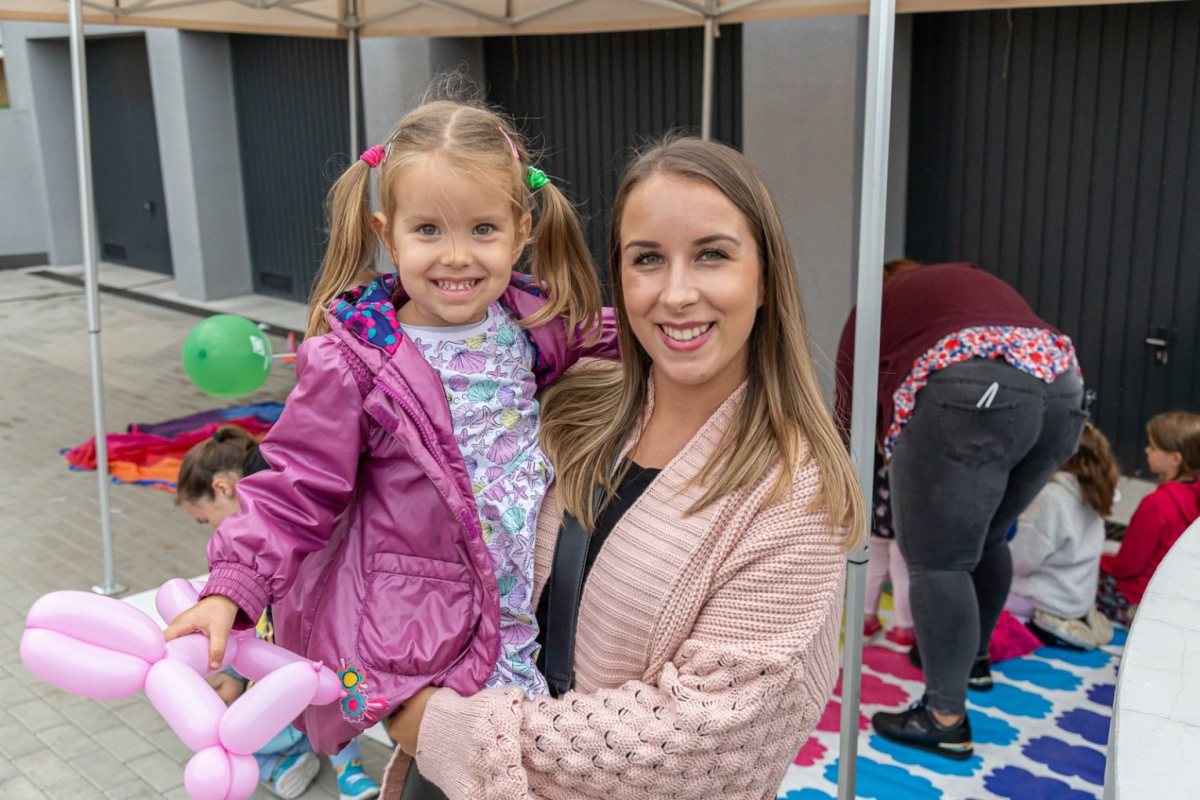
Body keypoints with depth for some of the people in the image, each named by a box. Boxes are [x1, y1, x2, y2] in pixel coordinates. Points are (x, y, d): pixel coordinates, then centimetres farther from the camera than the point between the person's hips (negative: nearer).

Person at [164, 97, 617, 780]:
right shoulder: (354, 364, -15)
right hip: (411, 635, -5)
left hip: (519, 616, 5)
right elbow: (294, 493, -9)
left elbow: (597, 337, 23)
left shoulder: (534, 322, 0)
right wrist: (228, 591, -17)